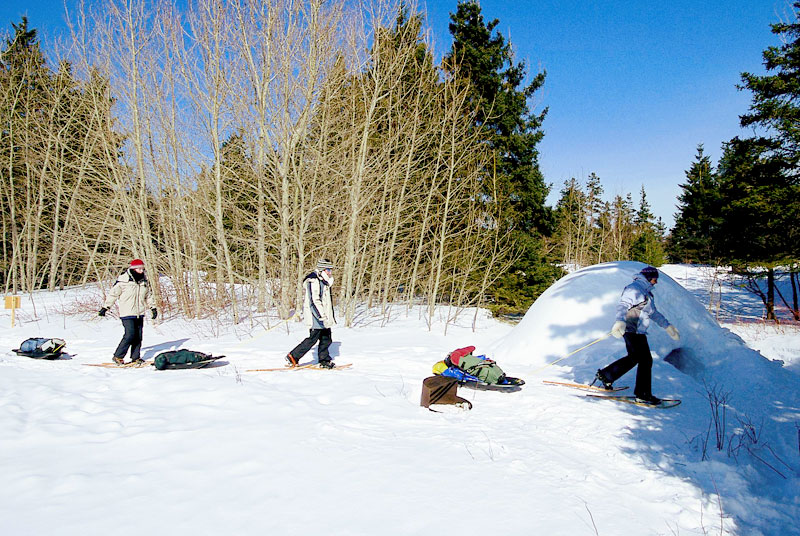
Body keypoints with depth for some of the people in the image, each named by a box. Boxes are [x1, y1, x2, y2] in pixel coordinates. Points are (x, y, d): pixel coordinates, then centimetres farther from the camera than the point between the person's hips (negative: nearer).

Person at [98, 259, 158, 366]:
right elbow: (113, 294, -2)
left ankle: (135, 358, 14)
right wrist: (105, 307, 1)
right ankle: (118, 357, 2)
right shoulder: (123, 280, -9)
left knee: (138, 336, 5)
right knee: (130, 335, -13)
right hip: (127, 313, -6)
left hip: (140, 314, 6)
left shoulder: (144, 281, 10)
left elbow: (149, 296, 22)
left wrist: (153, 307, 17)